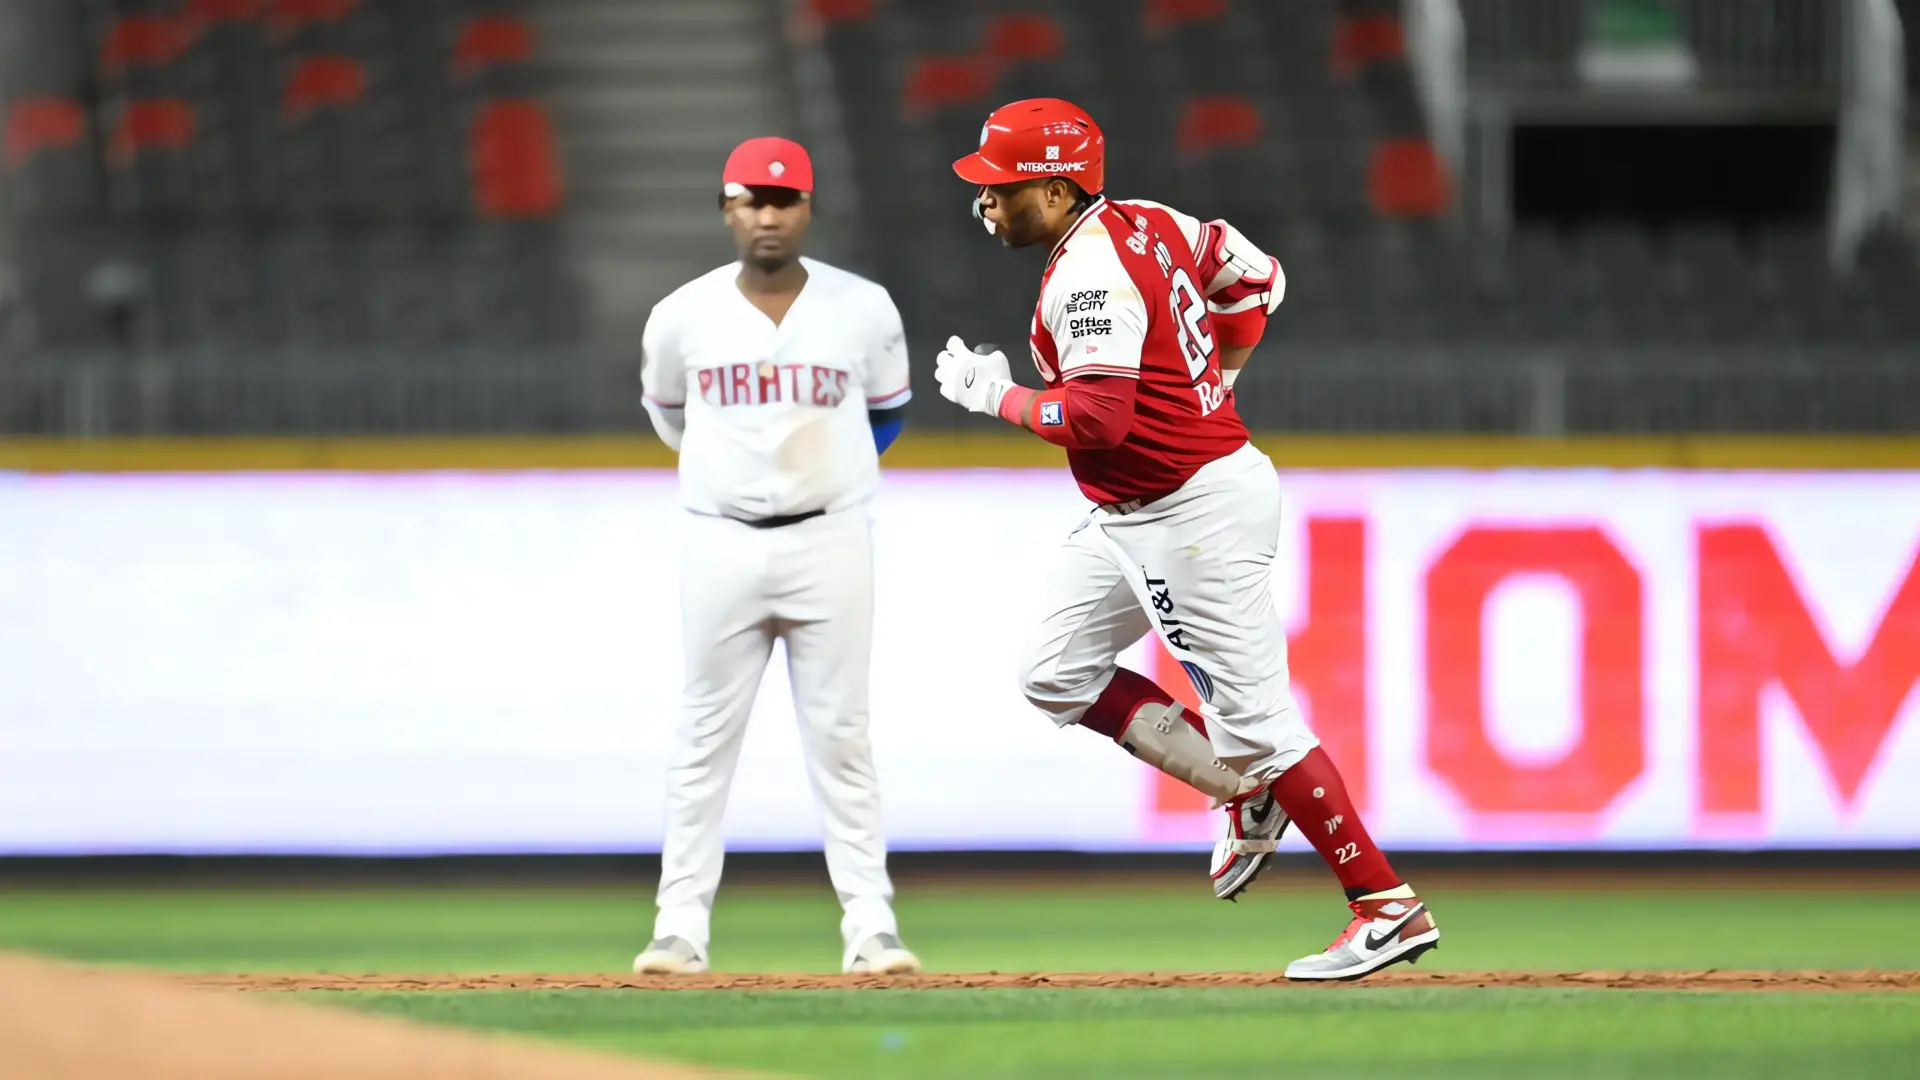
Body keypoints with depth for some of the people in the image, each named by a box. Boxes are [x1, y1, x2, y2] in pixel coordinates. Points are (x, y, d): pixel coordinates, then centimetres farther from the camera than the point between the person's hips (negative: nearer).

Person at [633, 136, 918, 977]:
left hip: (830, 541, 0)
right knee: (705, 738, 3)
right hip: (723, 546, 0)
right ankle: (681, 929, 6)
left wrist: (828, 469, 10)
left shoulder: (864, 310, -2)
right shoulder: (682, 317, -1)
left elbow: (885, 413, 15)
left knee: (841, 738, 1)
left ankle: (870, 929, 2)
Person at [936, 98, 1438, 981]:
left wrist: (998, 395, -14)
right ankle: (1249, 795, 17)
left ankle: (1388, 906, -2)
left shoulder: (1089, 274, -21)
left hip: (1198, 511, -11)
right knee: (1057, 676, 13)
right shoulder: (1143, 224, 8)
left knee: (1252, 721, -7)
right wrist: (1207, 386, 18)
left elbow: (1096, 415, -30)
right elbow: (1255, 278, 20)